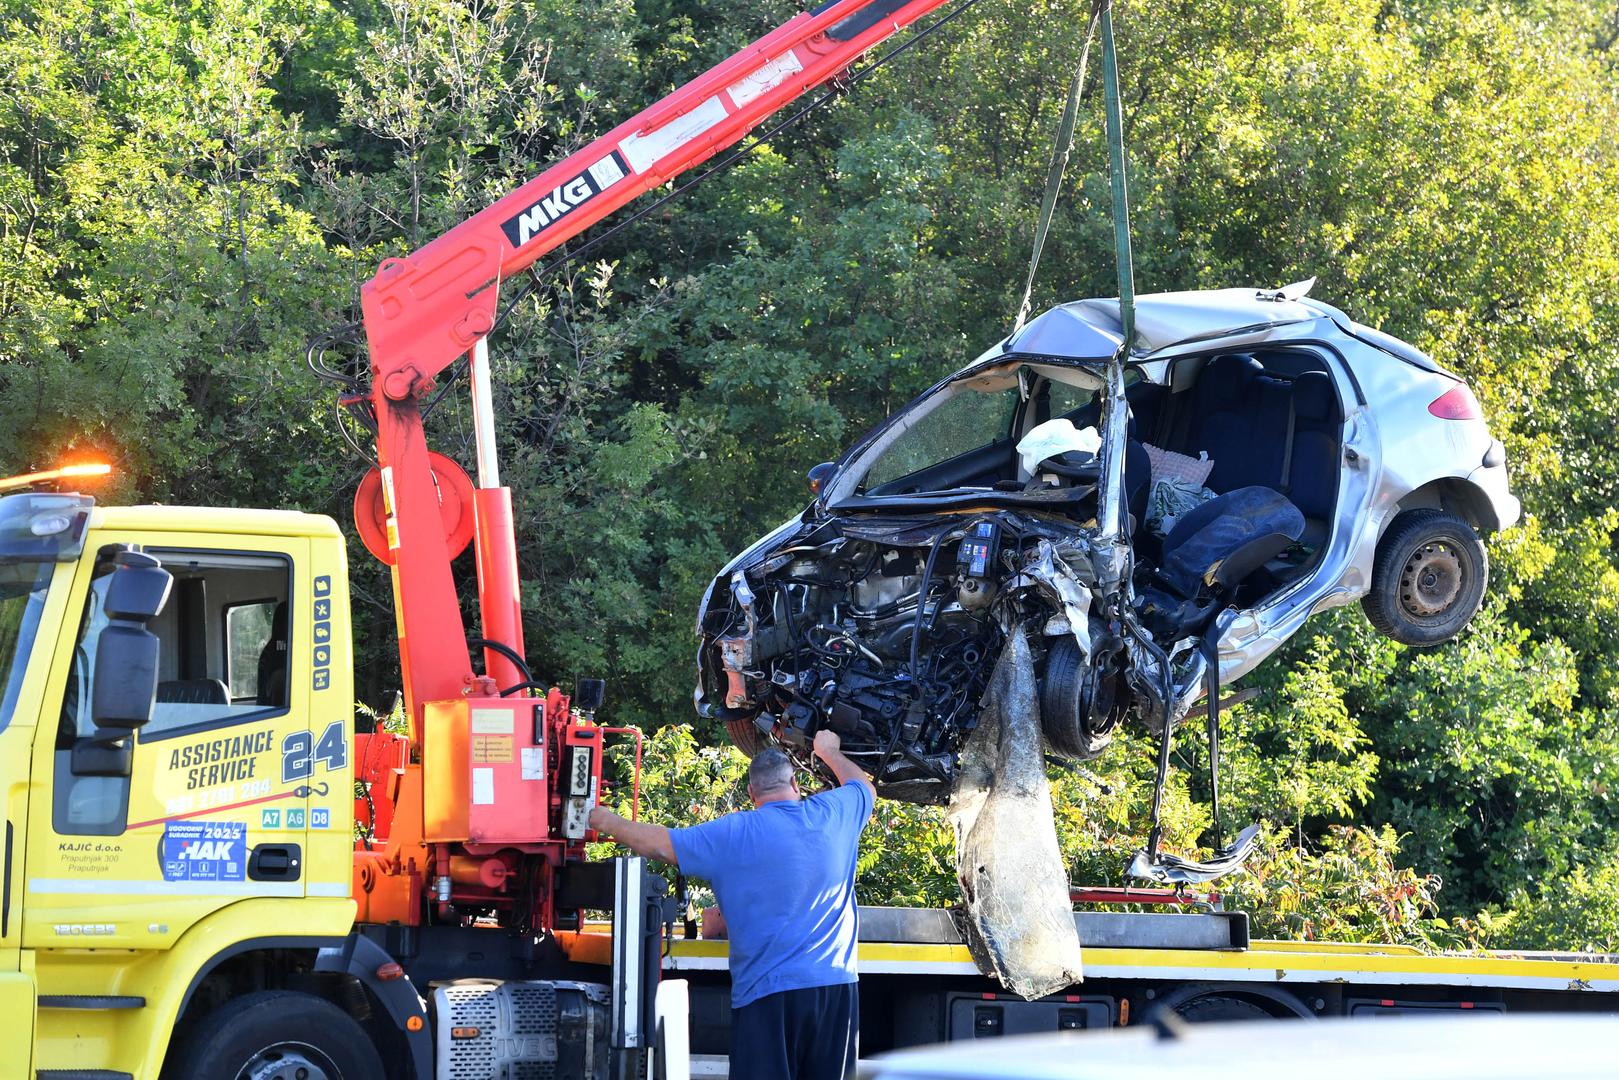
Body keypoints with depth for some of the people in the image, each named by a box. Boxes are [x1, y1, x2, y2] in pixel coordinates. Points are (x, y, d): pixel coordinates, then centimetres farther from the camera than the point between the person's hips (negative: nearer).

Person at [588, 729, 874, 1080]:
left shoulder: (735, 834, -4)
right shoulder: (834, 814, 6)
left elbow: (658, 844, 0)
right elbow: (864, 787, 30)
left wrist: (607, 821, 17)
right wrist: (829, 751, 48)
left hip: (768, 990, -3)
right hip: (837, 984, 3)